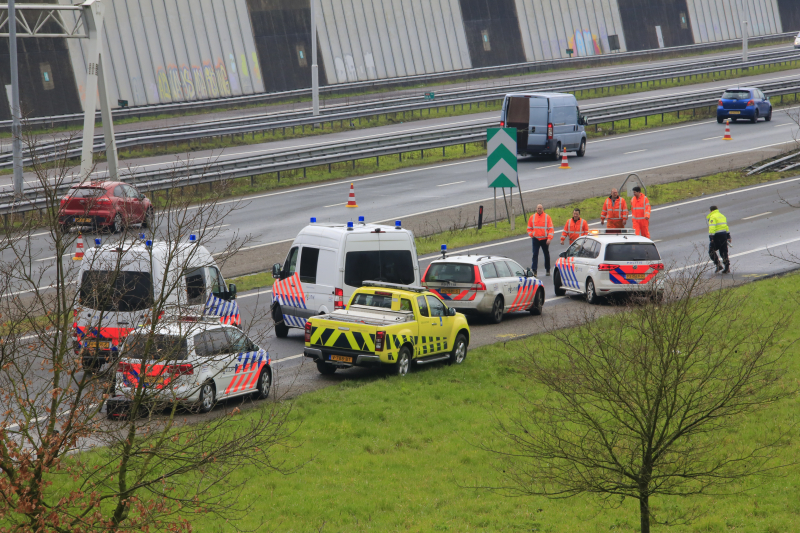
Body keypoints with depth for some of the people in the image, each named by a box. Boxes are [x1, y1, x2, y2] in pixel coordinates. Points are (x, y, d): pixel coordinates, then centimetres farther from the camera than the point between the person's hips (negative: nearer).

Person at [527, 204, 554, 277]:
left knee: (546, 255, 10)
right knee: (535, 254, -8)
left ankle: (548, 270, 22)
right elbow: (529, 228, 14)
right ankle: (534, 270, -11)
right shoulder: (532, 217, 4)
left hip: (545, 239, -1)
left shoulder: (547, 217, -2)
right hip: (536, 239, 1)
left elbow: (551, 229, -3)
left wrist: (549, 238, -12)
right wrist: (531, 235, -1)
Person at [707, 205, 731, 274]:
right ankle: (727, 268, 7)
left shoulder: (712, 217, -10)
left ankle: (718, 265, -8)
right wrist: (728, 237, 24)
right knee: (724, 252, 11)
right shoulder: (722, 216, 16)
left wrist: (711, 238, -20)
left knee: (711, 251, 5)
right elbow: (726, 226, 20)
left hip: (717, 236, -8)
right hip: (724, 235, 8)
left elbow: (712, 228, -19)